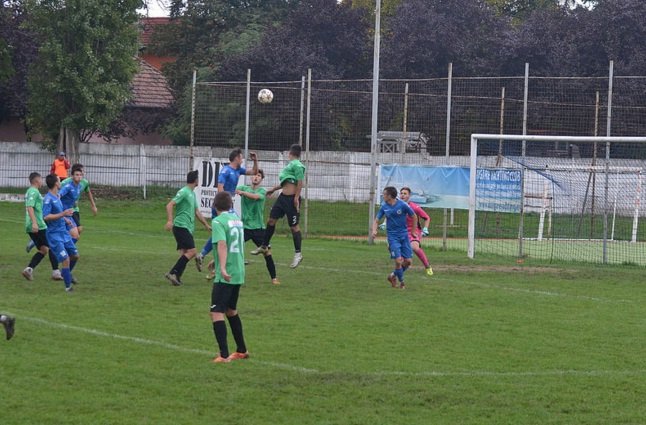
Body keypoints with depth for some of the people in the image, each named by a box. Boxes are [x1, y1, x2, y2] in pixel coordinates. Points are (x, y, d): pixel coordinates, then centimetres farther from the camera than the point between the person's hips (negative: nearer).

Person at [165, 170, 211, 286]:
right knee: (191, 251, -16)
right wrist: (170, 220, -29)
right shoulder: (183, 192, -10)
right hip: (181, 226, -9)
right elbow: (170, 205, -17)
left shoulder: (192, 194, 18)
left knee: (184, 253, 4)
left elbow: (196, 211, 28)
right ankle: (173, 273, -18)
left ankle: (176, 276, 2)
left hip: (187, 228, 9)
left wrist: (206, 224, 31)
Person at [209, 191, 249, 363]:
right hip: (239, 273, 8)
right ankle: (241, 350, 30)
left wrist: (223, 268, -35)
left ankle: (224, 355, -17)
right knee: (231, 310, 23)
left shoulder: (218, 221, -11)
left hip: (225, 276, -8)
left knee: (216, 313, -8)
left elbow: (222, 244, -25)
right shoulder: (237, 220, 13)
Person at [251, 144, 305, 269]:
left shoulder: (297, 165, -14)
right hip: (283, 197, 10)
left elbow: (300, 182, -20)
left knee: (294, 226, -3)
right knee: (271, 220, 11)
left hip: (291, 198, -10)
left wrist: (296, 198, -24)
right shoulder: (291, 164, 15)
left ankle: (298, 254, 5)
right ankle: (264, 246, 23)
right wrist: (274, 189, 35)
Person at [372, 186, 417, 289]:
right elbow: (377, 220, 6)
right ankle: (401, 281, 7)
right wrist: (374, 230, -14)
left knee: (407, 261, -1)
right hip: (392, 236, 0)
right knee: (398, 260, -13)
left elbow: (414, 217, 3)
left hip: (404, 235, 0)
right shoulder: (384, 207, -1)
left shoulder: (402, 205, -10)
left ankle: (394, 276, 23)